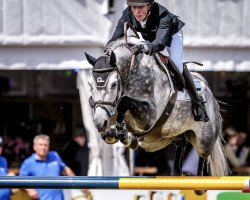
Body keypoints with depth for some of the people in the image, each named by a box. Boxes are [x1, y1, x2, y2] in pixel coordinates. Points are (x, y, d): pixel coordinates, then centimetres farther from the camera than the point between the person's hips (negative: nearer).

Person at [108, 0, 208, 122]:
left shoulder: (162, 15, -45)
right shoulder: (127, 15, -32)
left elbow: (161, 42, -57)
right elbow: (115, 38, -34)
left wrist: (145, 48, -78)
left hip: (172, 33, -5)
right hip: (148, 37, 5)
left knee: (176, 64, -21)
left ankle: (197, 101, -5)